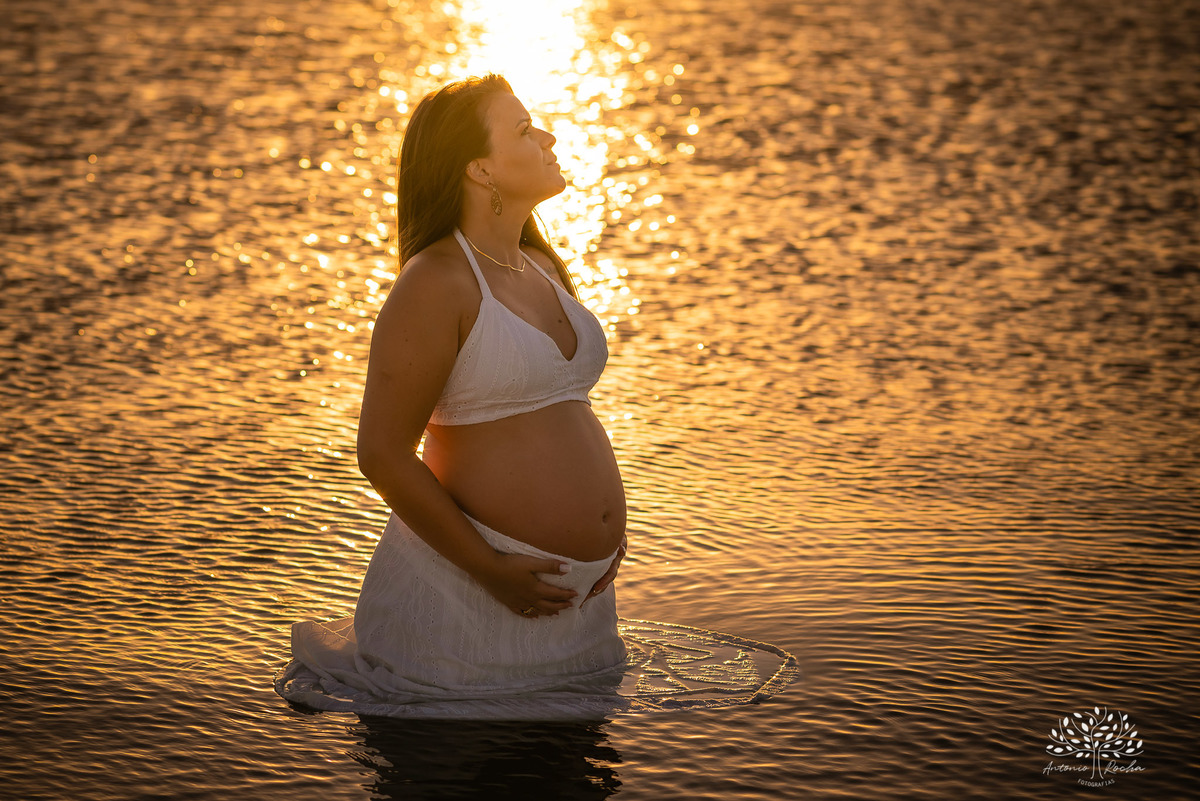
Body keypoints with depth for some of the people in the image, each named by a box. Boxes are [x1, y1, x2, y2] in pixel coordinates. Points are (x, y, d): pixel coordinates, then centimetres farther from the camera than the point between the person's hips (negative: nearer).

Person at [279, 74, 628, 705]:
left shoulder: (545, 269, 11)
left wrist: (605, 525, 11)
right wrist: (490, 569, -18)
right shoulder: (434, 283, -16)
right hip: (471, 593, -8)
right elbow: (383, 454, -18)